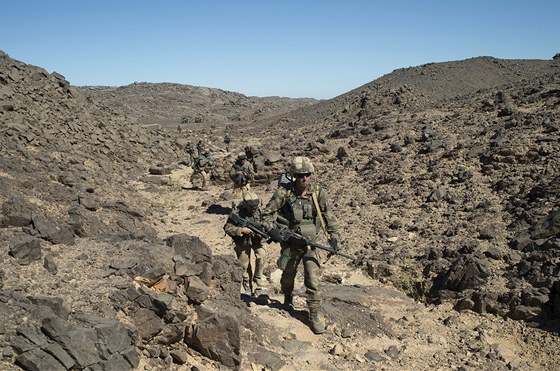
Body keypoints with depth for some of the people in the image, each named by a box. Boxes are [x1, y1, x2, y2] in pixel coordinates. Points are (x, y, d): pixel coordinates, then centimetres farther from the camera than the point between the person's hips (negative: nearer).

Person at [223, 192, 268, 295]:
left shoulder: (258, 210, -10)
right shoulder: (236, 212, -22)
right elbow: (227, 228, -20)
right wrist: (241, 230, -29)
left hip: (256, 237, 2)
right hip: (242, 240, -2)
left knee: (261, 255, -19)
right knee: (245, 264, 3)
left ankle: (258, 279, 1)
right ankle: (247, 284, 26)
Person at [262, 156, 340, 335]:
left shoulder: (318, 192, -8)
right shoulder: (284, 192, -15)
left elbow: (328, 216, 5)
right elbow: (267, 213, -9)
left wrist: (334, 236, -2)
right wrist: (272, 230, -24)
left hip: (311, 244, 1)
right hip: (290, 244, 0)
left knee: (314, 280, -5)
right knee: (288, 276, 21)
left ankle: (315, 315, 8)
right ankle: (288, 299, 50)